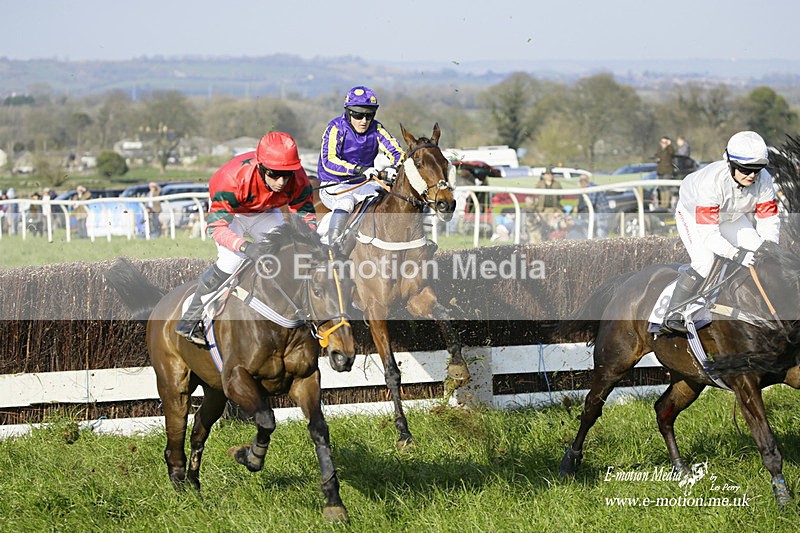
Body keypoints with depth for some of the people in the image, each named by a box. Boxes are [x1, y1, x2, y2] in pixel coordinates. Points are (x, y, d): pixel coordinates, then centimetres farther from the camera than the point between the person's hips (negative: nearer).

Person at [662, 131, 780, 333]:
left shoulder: (763, 180, -29)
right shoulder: (713, 181, -43)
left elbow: (769, 219, -20)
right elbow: (708, 233, -43)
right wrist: (736, 254, -52)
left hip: (730, 216, 6)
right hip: (693, 213, -5)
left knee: (757, 252, -9)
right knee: (705, 262, -25)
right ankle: (673, 315, -18)